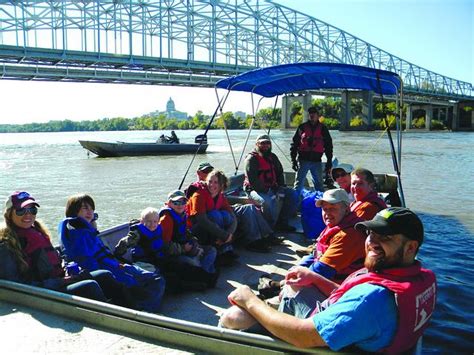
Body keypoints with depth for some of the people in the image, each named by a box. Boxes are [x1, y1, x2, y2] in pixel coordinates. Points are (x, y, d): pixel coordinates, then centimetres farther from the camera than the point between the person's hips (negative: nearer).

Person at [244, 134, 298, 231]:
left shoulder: (273, 157, 15)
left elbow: (280, 173, 18)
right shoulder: (251, 159, -10)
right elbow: (252, 180, -19)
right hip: (255, 190, -7)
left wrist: (281, 188, 1)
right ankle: (270, 227, -14)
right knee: (266, 201, -37)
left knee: (292, 194, -7)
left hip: (272, 188, 8)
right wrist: (267, 191, -22)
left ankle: (282, 222, -2)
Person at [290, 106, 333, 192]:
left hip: (317, 161, 1)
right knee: (299, 185, 2)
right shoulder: (302, 127, 4)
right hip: (303, 160, -1)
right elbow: (294, 144, 4)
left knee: (319, 185, 9)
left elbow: (328, 146, 10)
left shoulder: (323, 129, 7)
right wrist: (293, 160, -2)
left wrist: (329, 162, 6)